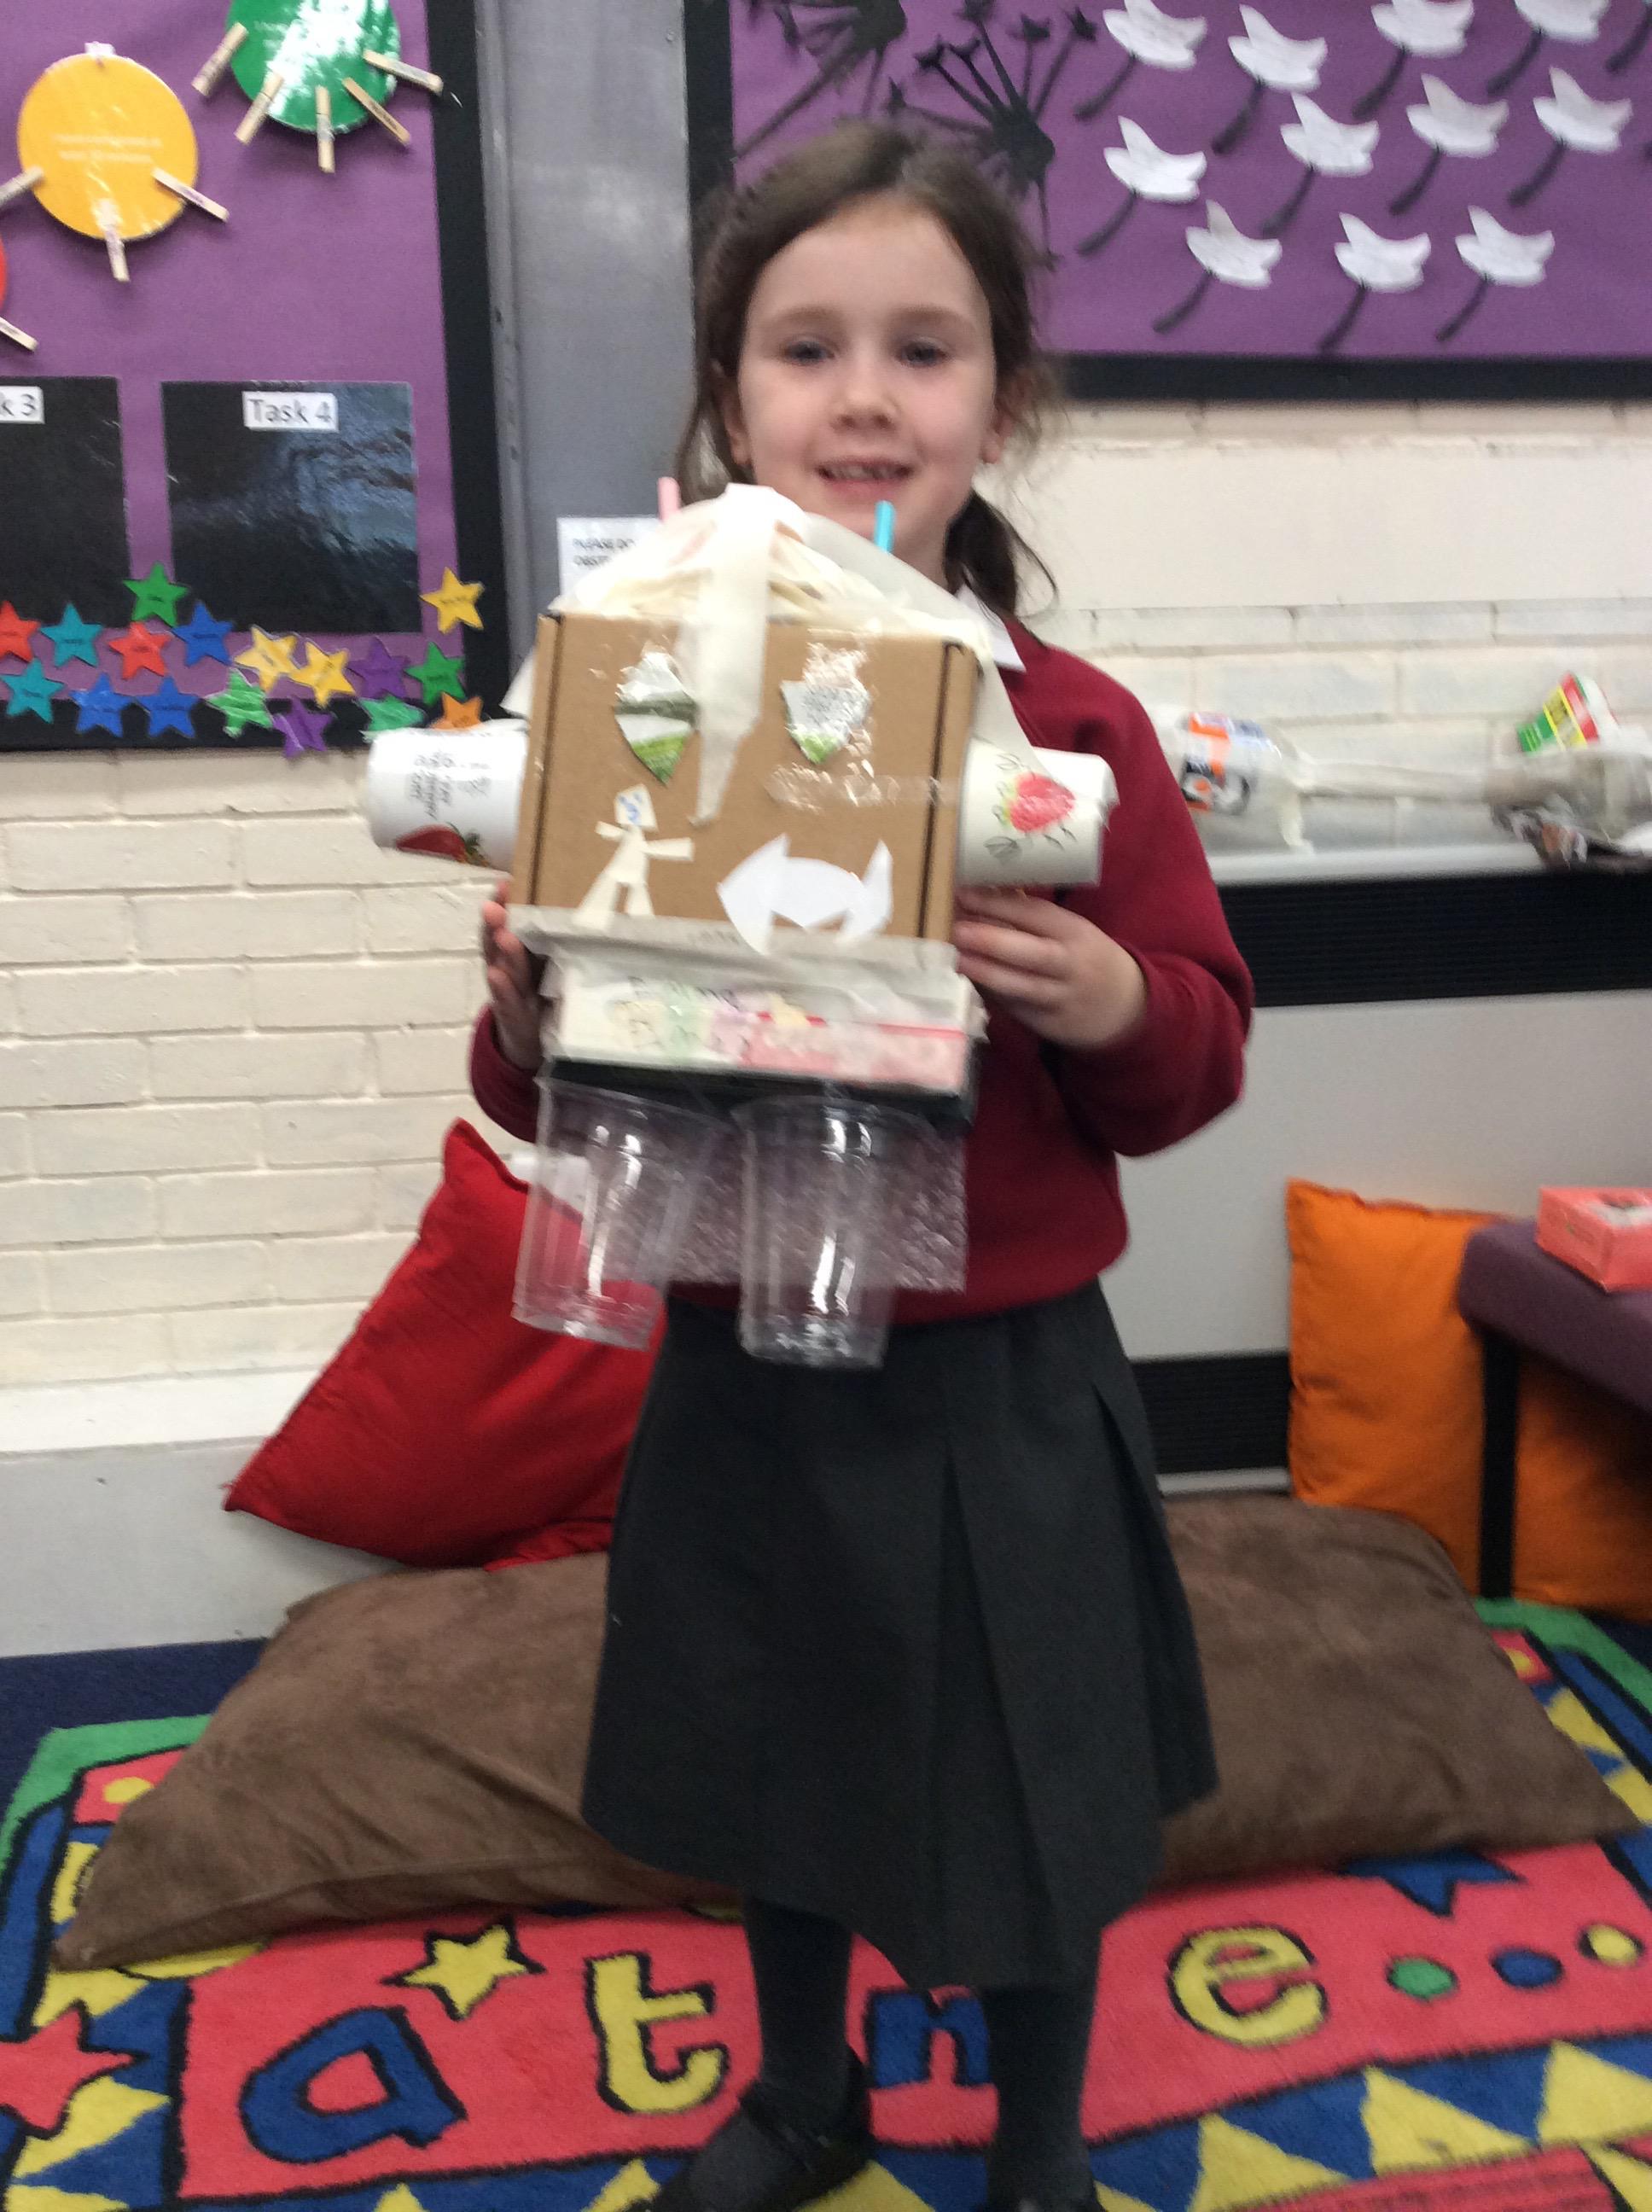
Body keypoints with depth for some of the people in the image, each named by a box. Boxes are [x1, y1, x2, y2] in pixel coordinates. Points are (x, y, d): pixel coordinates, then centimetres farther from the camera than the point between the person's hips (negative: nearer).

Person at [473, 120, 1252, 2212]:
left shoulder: (1075, 730, -10)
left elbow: (1197, 1056, -4)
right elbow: (556, 1092, 2)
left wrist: (1110, 1003, -25)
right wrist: (527, 1018, -20)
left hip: (1004, 1386, -2)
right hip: (741, 1371, 3)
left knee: (1027, 1791, 15)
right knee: (772, 1769, 22)